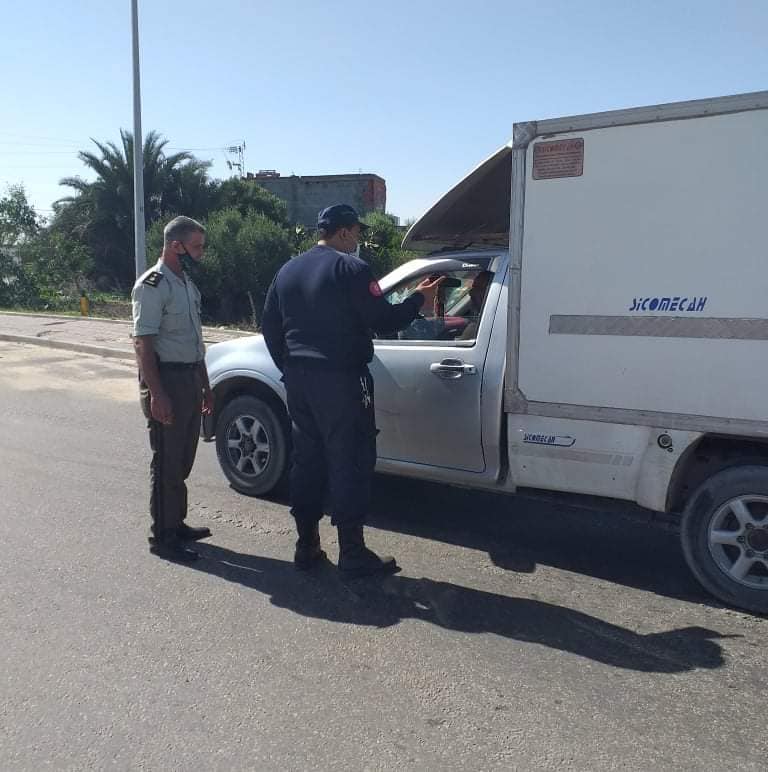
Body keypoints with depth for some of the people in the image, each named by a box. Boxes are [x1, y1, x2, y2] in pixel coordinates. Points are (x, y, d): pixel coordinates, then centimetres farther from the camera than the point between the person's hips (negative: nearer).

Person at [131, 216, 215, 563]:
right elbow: (143, 343, -18)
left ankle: (176, 524, 29)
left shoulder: (187, 283, 15)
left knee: (183, 459, 16)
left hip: (190, 379, 9)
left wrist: (205, 384, 19)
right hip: (166, 378, -9)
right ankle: (162, 537, 10)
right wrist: (156, 394, -23)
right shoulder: (152, 285, -12)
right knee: (167, 461, -2)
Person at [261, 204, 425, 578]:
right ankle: (352, 555, 3)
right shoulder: (351, 268, -9)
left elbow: (269, 326, 16)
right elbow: (383, 320, -12)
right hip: (339, 380, -7)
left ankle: (306, 546, 20)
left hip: (298, 380, 8)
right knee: (349, 463, -1)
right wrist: (417, 299, 4)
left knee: (307, 459, 14)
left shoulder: (288, 270, 14)